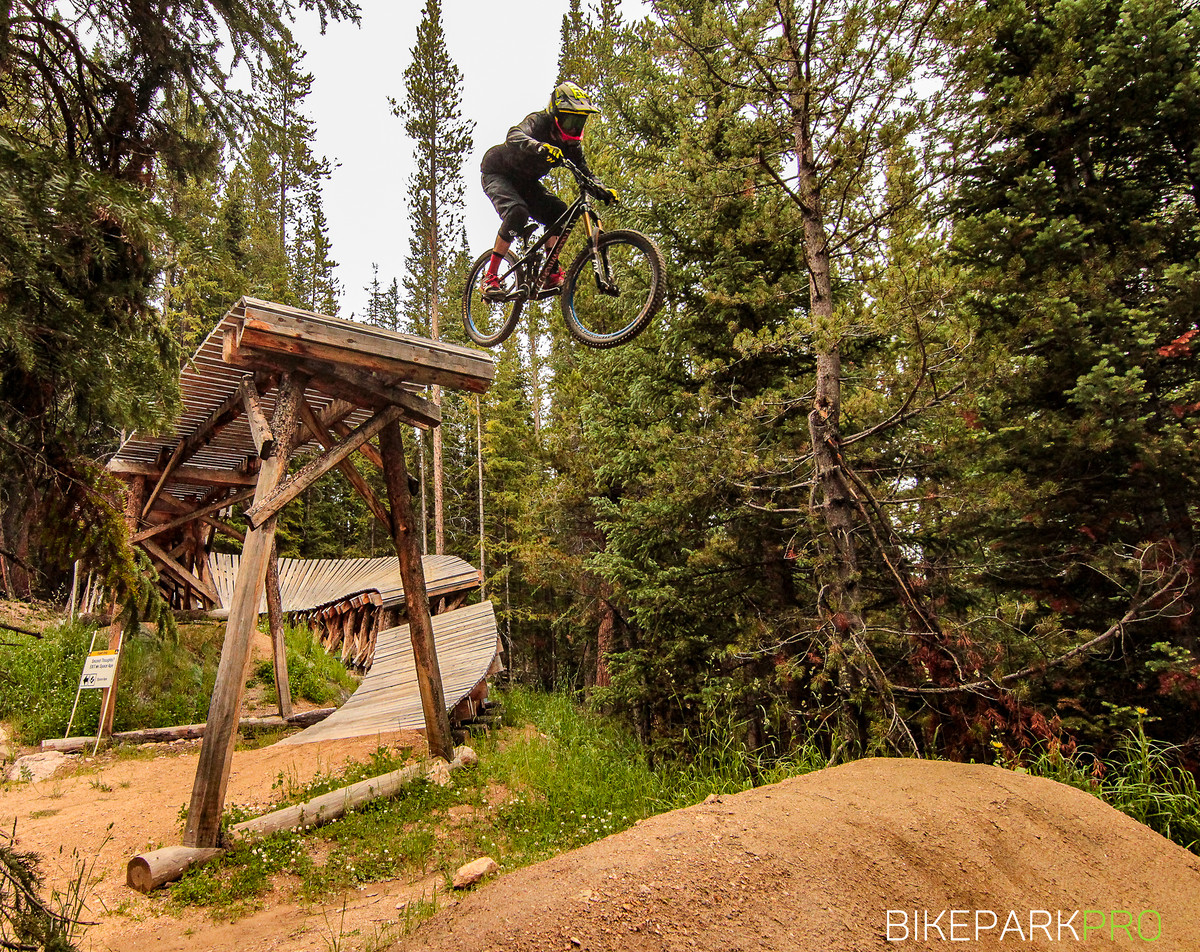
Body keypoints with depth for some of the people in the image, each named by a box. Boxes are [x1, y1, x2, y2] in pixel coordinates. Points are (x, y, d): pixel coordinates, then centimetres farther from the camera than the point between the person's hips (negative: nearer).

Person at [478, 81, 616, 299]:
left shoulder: (570, 144, -8)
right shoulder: (538, 122, -28)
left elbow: (584, 172, -5)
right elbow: (515, 136, -48)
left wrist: (602, 190, -25)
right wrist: (540, 147, -69)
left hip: (525, 181, 7)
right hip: (497, 173, -7)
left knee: (560, 213, -13)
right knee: (517, 212, -32)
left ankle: (552, 275, -6)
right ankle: (489, 278, -26)